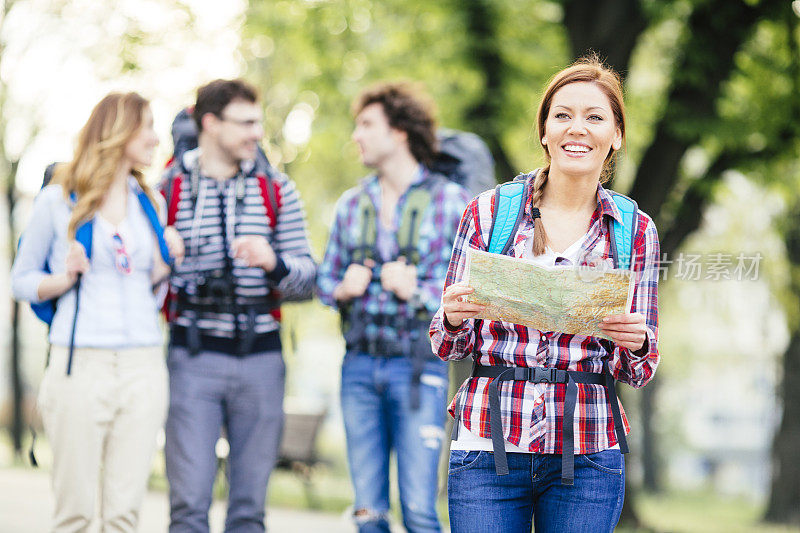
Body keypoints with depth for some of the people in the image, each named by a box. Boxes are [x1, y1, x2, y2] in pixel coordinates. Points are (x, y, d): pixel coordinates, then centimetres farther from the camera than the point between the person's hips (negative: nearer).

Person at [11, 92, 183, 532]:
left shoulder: (150, 203, 16)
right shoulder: (58, 201, 3)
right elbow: (21, 280, 7)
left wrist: (165, 264, 4)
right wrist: (66, 278, -10)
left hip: (144, 365, 4)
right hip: (80, 363, -4)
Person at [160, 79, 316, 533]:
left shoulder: (277, 191, 10)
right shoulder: (168, 186, 4)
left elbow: (307, 278, 7)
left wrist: (273, 262, -14)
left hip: (261, 356, 2)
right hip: (193, 356, -2)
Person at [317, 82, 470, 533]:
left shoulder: (451, 201, -1)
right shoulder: (351, 204, 14)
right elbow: (325, 280, 19)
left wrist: (418, 291, -16)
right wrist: (343, 289, -2)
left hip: (418, 365, -4)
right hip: (360, 364, 5)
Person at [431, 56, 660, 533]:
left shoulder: (636, 230, 6)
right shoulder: (488, 212, 3)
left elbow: (638, 374, 8)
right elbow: (448, 347, 8)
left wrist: (636, 345, -14)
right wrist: (455, 319, -14)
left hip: (587, 454, 1)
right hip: (488, 447, 0)